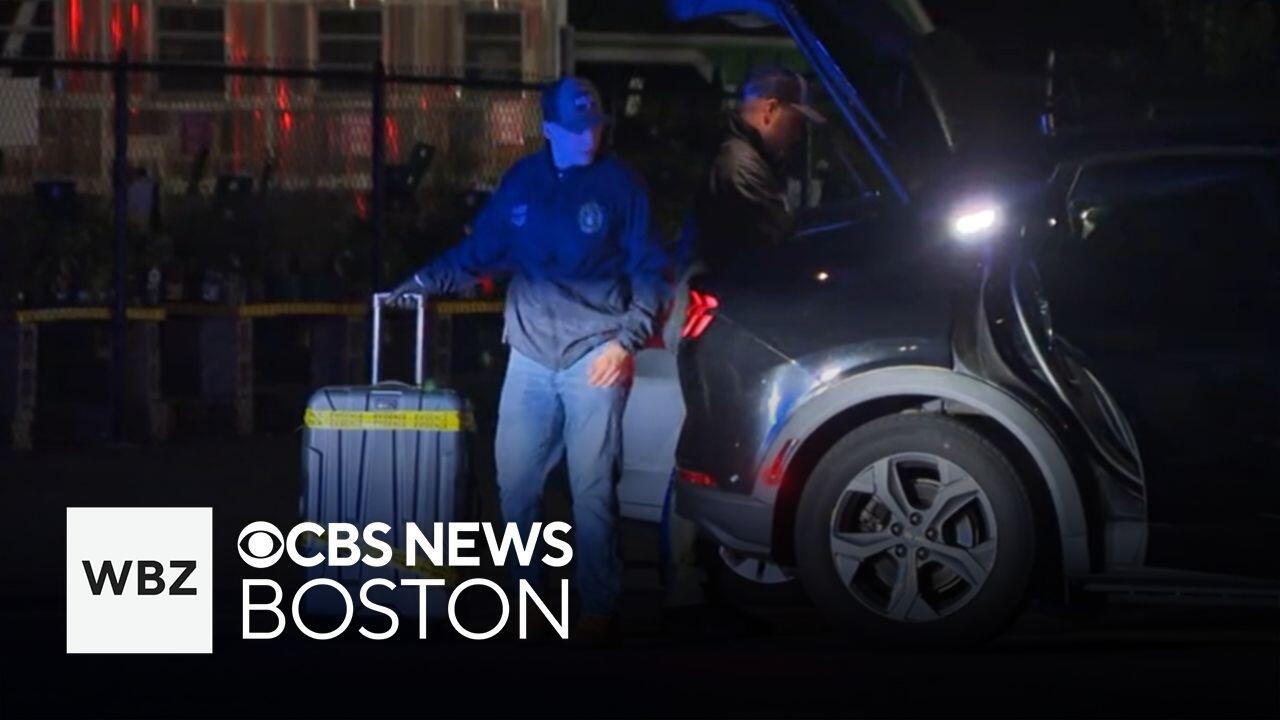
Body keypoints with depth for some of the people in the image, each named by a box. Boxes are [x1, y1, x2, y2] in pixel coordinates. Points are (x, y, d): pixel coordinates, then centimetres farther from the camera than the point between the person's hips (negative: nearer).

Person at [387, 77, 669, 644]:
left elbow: (648, 273, 2)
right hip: (531, 357, 4)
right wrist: (424, 283, 4)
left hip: (594, 357, -4)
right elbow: (478, 253, 15)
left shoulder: (617, 184, 0)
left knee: (592, 490, -4)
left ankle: (599, 611, 2)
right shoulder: (521, 183, 9)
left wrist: (627, 341, -7)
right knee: (515, 482, 4)